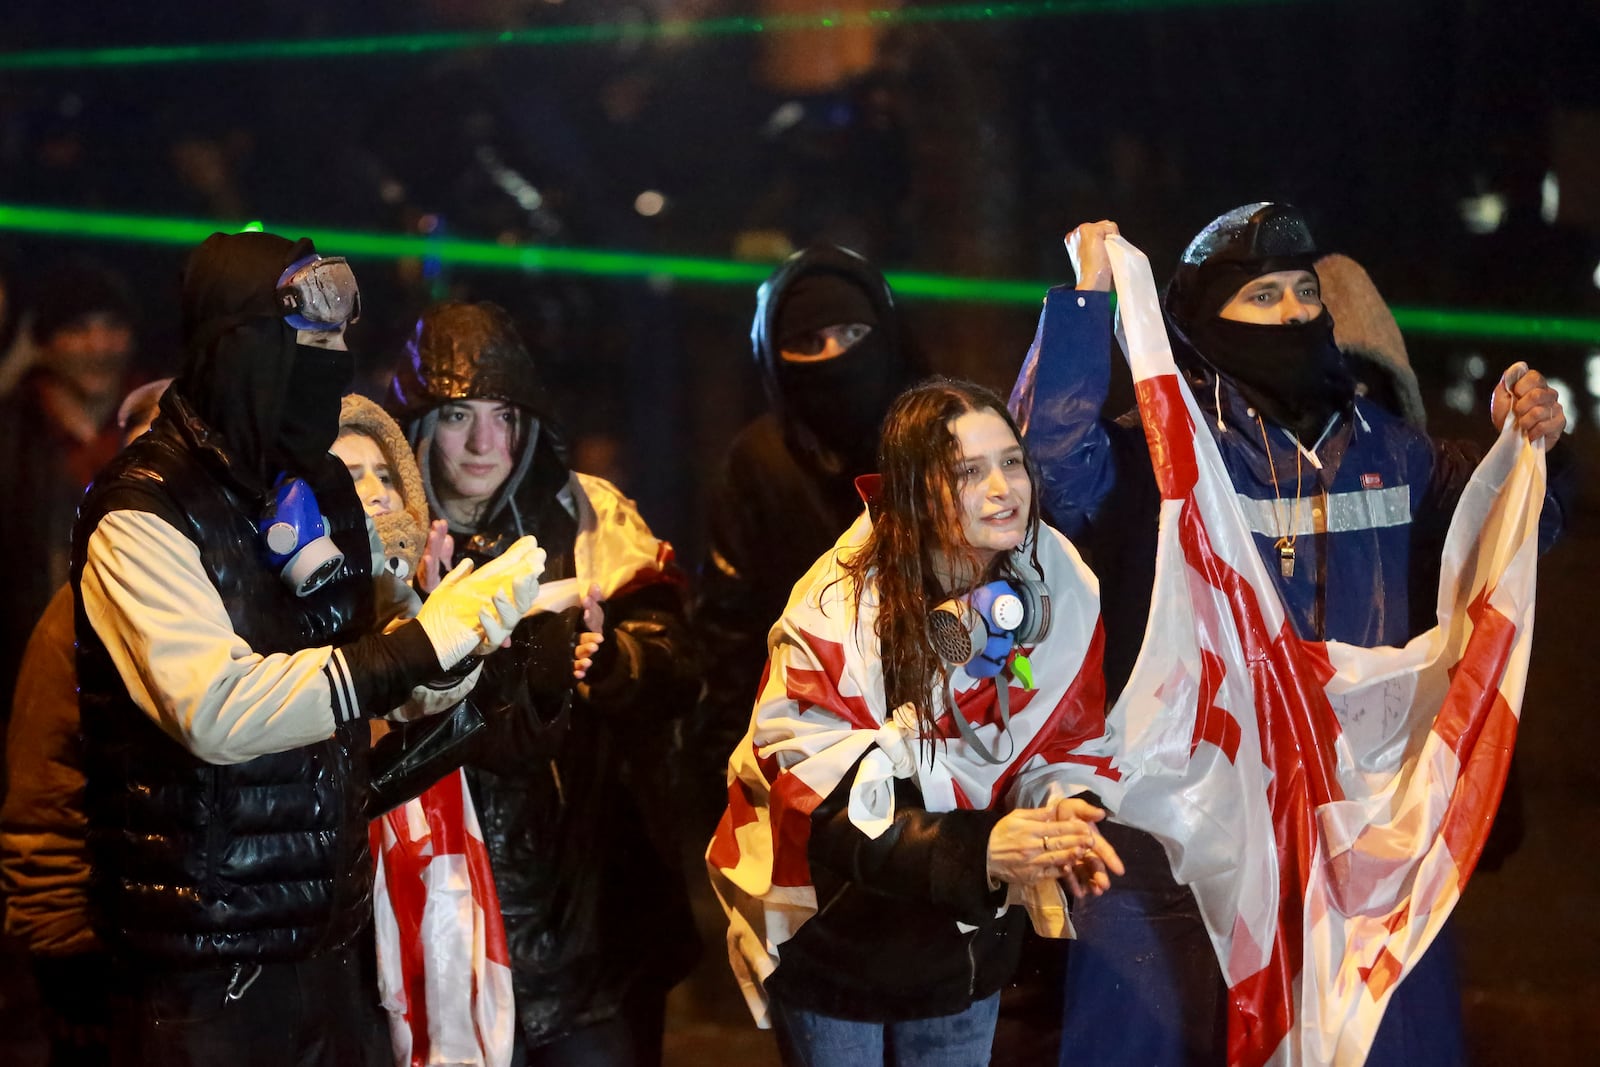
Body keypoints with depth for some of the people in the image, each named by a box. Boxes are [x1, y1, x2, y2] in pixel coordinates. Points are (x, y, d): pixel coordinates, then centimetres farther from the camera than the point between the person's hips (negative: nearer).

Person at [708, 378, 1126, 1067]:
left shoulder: (1059, 591, -11)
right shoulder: (838, 614, -24)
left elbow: (1067, 747, -2)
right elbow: (819, 799, -27)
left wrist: (1065, 817, -26)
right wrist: (972, 851, -39)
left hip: (966, 936, 4)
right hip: (832, 932, -4)